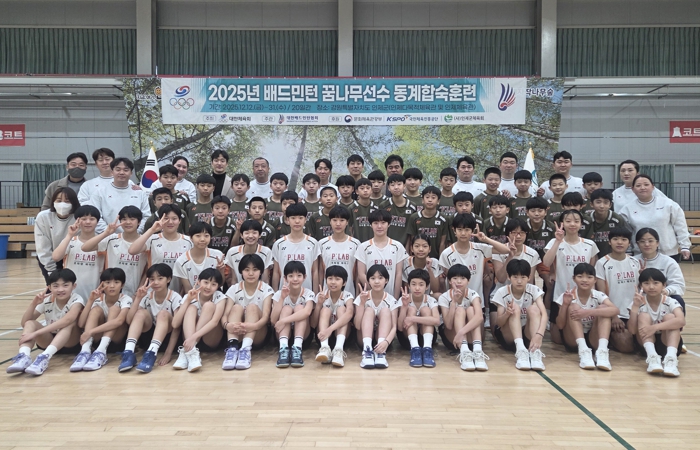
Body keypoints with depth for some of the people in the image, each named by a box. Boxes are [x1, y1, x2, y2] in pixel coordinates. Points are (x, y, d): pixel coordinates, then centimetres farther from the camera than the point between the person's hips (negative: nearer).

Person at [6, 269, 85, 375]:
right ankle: (24, 356, -43)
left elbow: (67, 320, -39)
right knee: (30, 323, -19)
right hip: (49, 340, 4)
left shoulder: (76, 300, -19)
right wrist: (34, 303, -24)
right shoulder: (47, 301, -6)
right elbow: (24, 323, -8)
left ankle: (44, 357, -49)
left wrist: (35, 333, -42)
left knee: (72, 320, -33)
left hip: (70, 342, -4)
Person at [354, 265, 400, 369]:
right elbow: (357, 326, -16)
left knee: (385, 311, -23)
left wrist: (386, 342, -39)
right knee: (369, 310, -23)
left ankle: (381, 353, -38)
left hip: (383, 339, 0)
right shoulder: (362, 298, -8)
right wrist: (362, 302, -27)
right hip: (365, 338, 0)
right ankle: (367, 350, -42)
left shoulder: (391, 300, -8)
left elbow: (394, 327, -18)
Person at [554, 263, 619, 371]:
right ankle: (583, 351, -38)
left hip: (593, 340, 1)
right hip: (573, 341, -1)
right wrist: (565, 304, -26)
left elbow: (616, 310, -28)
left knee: (602, 308, -19)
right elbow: (560, 325, -10)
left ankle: (602, 351, -35)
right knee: (573, 307, -23)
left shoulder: (598, 296, -6)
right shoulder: (568, 296, -7)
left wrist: (588, 312, -40)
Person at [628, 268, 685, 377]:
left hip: (667, 342, -1)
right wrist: (635, 306, -28)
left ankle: (671, 358, -43)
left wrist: (655, 327, -45)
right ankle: (652, 357, -41)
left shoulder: (671, 302, -11)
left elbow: (681, 321, -33)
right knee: (643, 316, -22)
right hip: (646, 342, 1)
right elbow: (633, 331, -17)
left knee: (670, 317, -23)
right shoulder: (639, 303, -8)